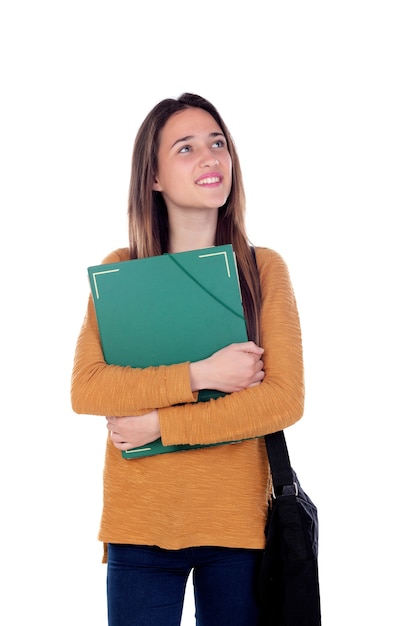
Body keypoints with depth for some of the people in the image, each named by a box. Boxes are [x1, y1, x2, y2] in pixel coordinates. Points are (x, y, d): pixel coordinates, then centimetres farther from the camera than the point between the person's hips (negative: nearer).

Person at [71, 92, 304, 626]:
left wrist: (159, 424, -12)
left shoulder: (264, 270, 0)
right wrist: (201, 374, -17)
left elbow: (286, 400, -9)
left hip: (239, 520, 0)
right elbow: (85, 390, -9)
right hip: (140, 522, 0)